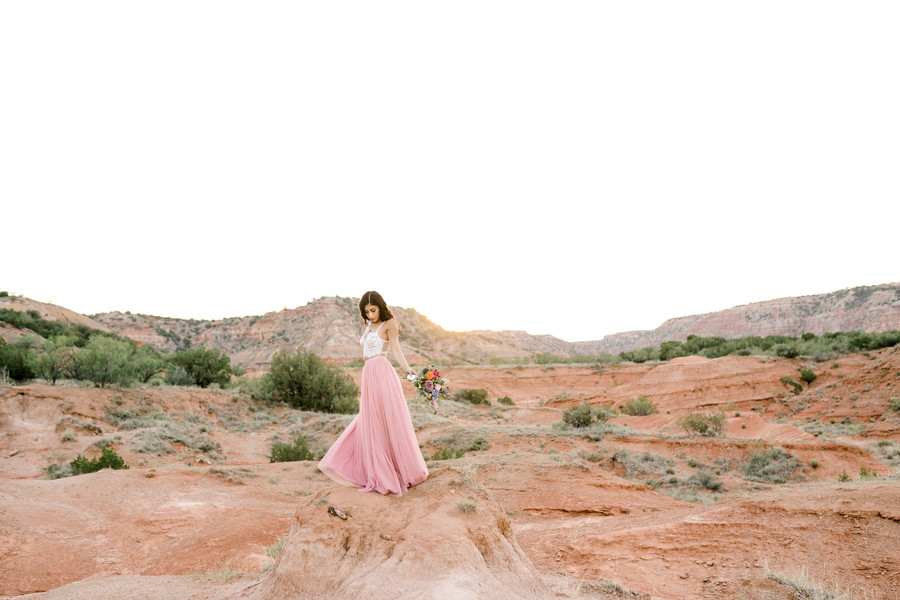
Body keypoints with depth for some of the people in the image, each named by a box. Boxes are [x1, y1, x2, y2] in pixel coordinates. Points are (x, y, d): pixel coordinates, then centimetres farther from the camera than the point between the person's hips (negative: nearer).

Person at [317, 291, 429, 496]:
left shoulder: (389, 324, -2)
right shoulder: (369, 327, 19)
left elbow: (395, 350, -13)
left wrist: (407, 368, -31)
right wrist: (362, 382, 21)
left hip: (382, 374, -8)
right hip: (369, 374, 8)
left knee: (390, 421, -4)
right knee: (368, 423, 12)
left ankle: (406, 470, 6)